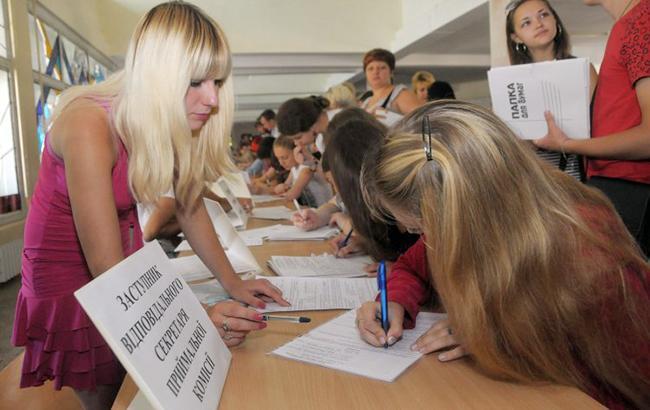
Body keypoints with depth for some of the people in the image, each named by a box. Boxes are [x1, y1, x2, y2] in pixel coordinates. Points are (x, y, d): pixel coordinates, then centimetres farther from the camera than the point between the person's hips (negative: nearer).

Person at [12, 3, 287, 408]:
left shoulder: (176, 121, -14)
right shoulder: (89, 126, -32)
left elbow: (190, 204, -4)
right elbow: (105, 268, -34)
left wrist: (232, 282, -13)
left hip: (128, 267, 5)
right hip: (72, 275, -5)